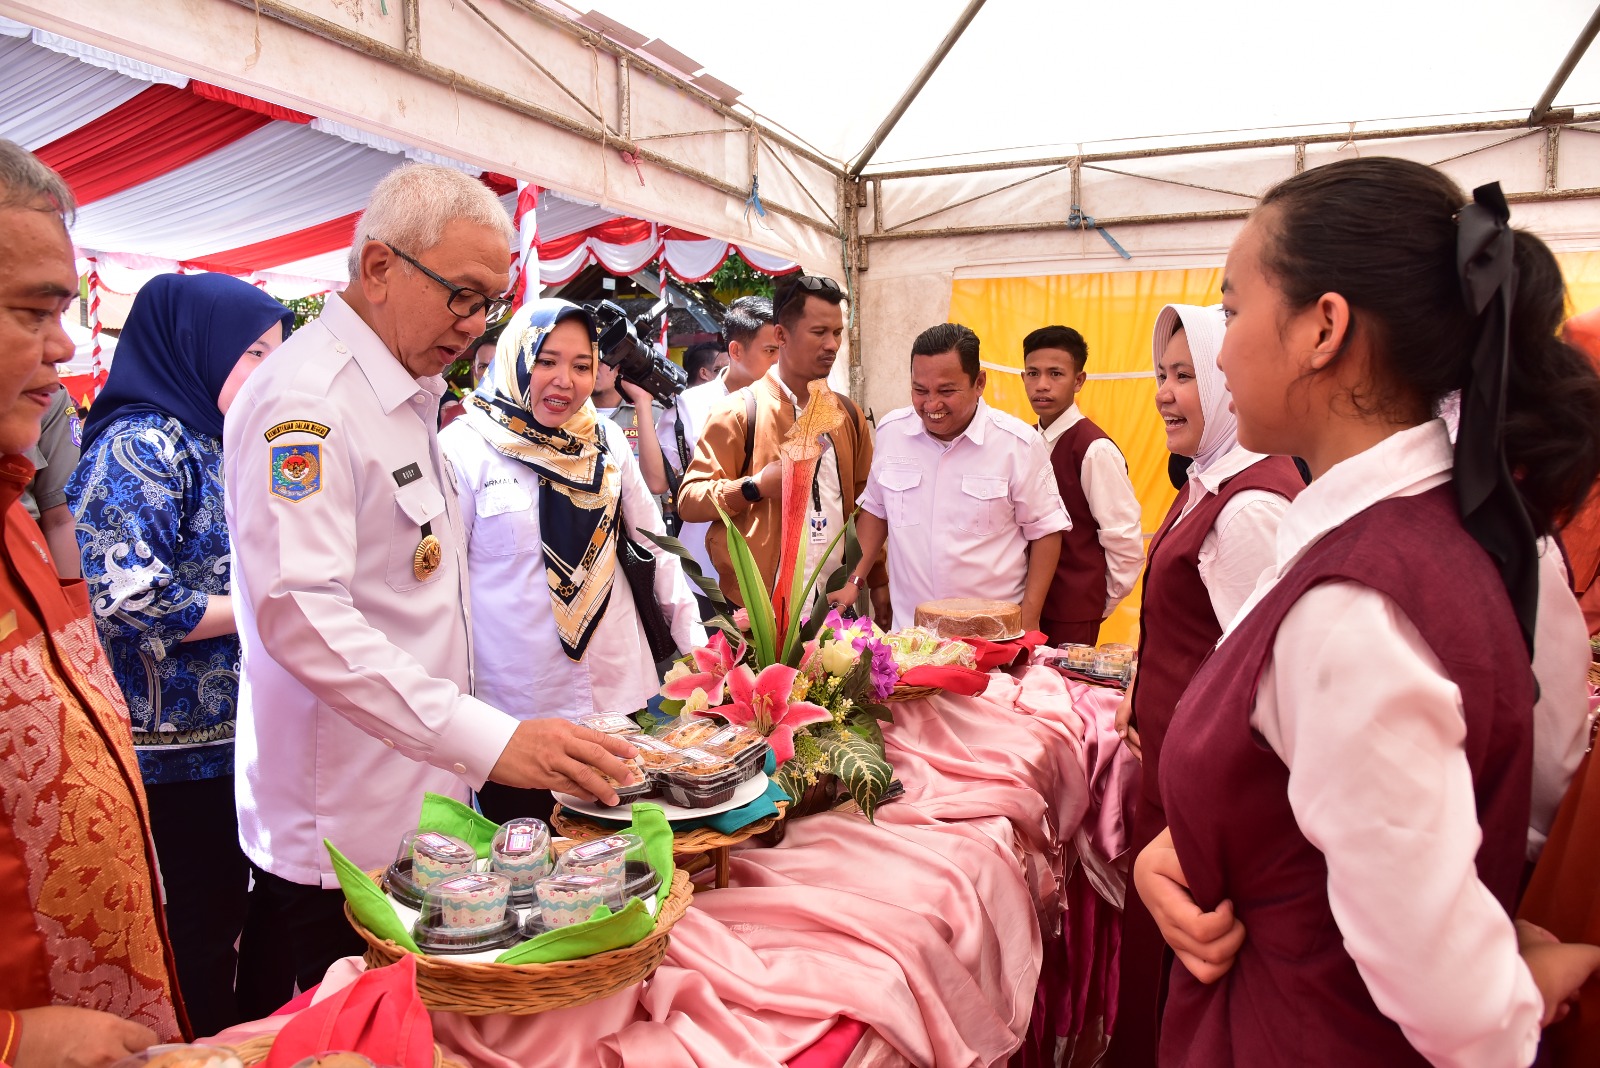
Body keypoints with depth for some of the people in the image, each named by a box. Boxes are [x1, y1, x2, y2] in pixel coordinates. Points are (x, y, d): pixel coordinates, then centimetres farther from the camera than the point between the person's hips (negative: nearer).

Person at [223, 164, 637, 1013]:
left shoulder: (406, 397, 14)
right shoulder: (306, 401, -18)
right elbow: (300, 611, -30)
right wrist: (487, 739, -35)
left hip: (422, 804, 9)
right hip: (338, 850, -9)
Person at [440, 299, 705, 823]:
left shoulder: (605, 440, 6)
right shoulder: (464, 446, -5)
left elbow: (653, 540, 11)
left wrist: (693, 640, 7)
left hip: (617, 690, 4)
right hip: (515, 704, -3)